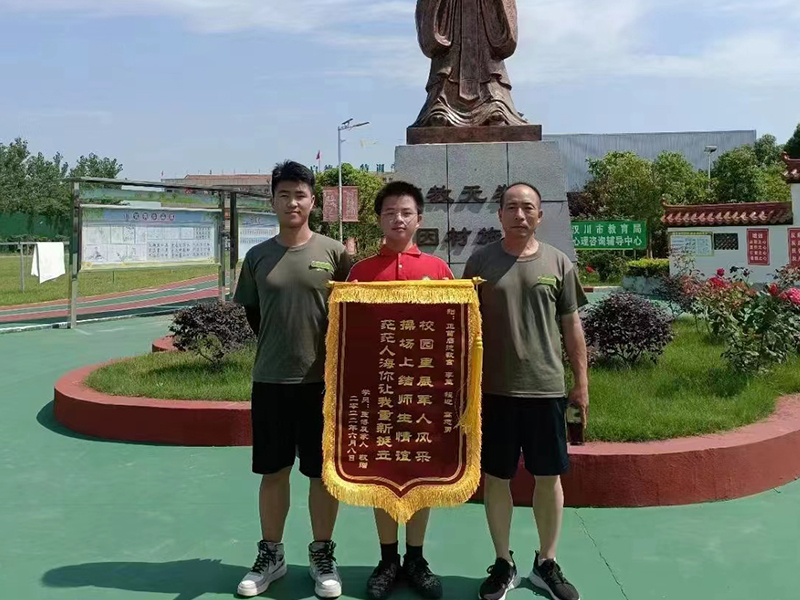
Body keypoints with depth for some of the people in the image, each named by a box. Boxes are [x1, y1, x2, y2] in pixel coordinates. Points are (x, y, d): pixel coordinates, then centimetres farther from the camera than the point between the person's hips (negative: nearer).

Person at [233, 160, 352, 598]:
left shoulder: (333, 253, -3)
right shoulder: (258, 256, 3)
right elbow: (252, 312, 13)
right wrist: (279, 346, 8)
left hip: (322, 380, -2)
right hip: (270, 381, 2)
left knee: (323, 471, 8)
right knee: (273, 471, 11)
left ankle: (323, 556, 23)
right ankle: (270, 555, 26)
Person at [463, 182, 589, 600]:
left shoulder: (558, 263, 4)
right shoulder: (481, 261, 1)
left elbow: (571, 326, 8)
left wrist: (581, 382, 6)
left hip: (547, 388, 1)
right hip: (494, 389, 0)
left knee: (549, 478, 9)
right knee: (496, 477, 8)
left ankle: (546, 564, 27)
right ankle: (503, 564, 25)